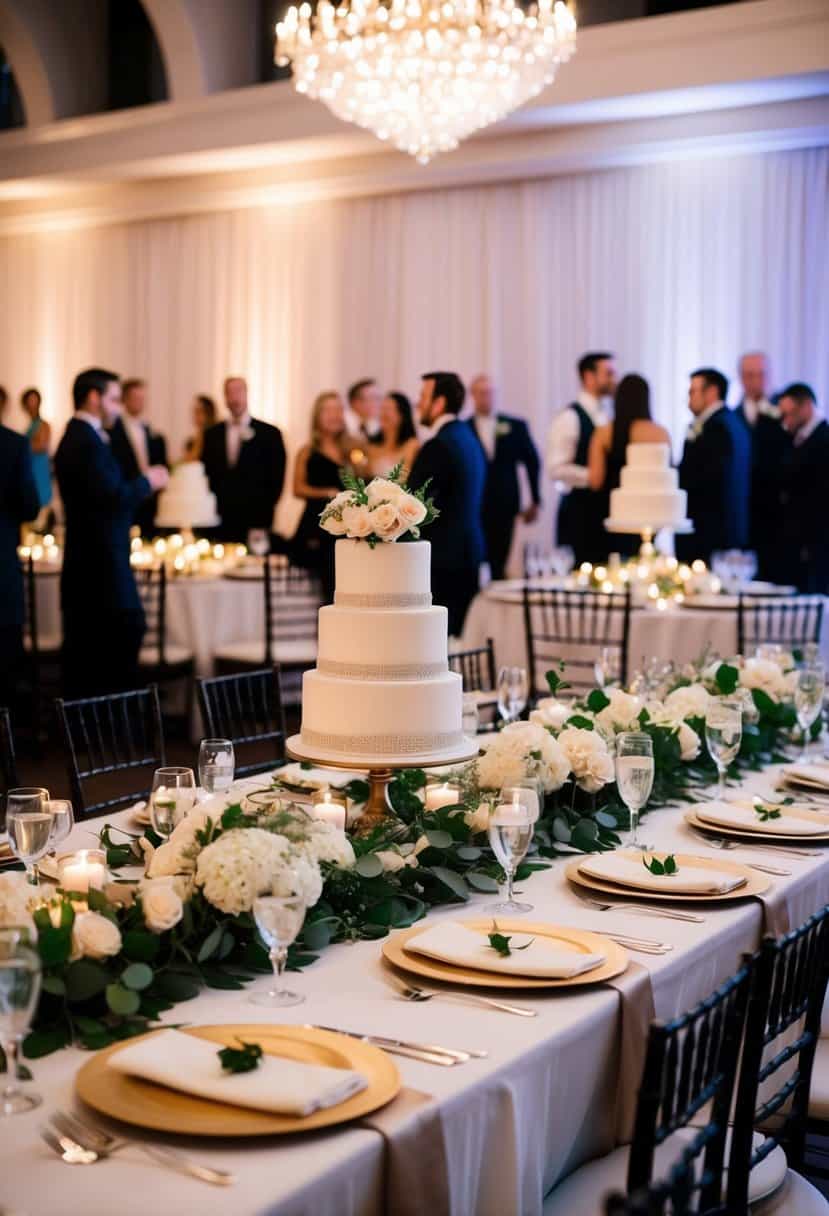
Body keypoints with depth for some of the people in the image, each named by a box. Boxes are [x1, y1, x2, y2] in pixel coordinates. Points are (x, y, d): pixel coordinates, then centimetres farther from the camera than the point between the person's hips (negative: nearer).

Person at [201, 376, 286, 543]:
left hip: (256, 521, -2)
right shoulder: (212, 434, 12)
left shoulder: (269, 433, 2)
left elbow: (276, 477, 2)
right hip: (220, 519, 2)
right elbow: (207, 473, 13)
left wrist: (265, 510, -4)